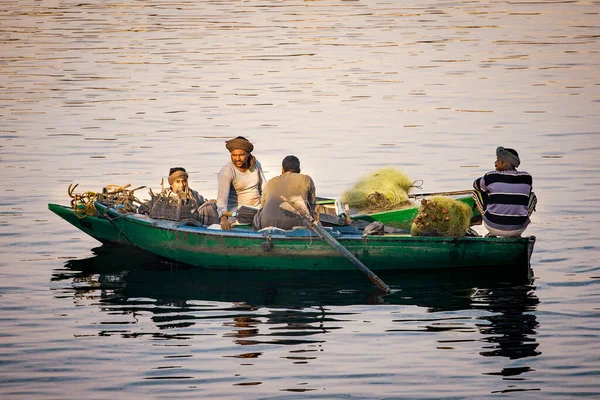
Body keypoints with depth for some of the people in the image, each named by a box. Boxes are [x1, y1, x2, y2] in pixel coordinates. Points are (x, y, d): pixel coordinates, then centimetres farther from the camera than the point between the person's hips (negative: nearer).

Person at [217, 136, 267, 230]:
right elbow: (222, 197, -27)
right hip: (237, 210, -5)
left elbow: (264, 188, 14)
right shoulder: (226, 172, -15)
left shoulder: (255, 164, 3)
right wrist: (223, 218, -44)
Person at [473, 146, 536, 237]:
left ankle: (492, 233, 19)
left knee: (477, 192, 18)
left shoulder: (491, 177, -7)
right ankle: (515, 235, 24)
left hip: (494, 227, -2)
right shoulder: (526, 178, -1)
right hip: (518, 228, 2)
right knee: (532, 196, 27)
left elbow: (476, 184, 15)